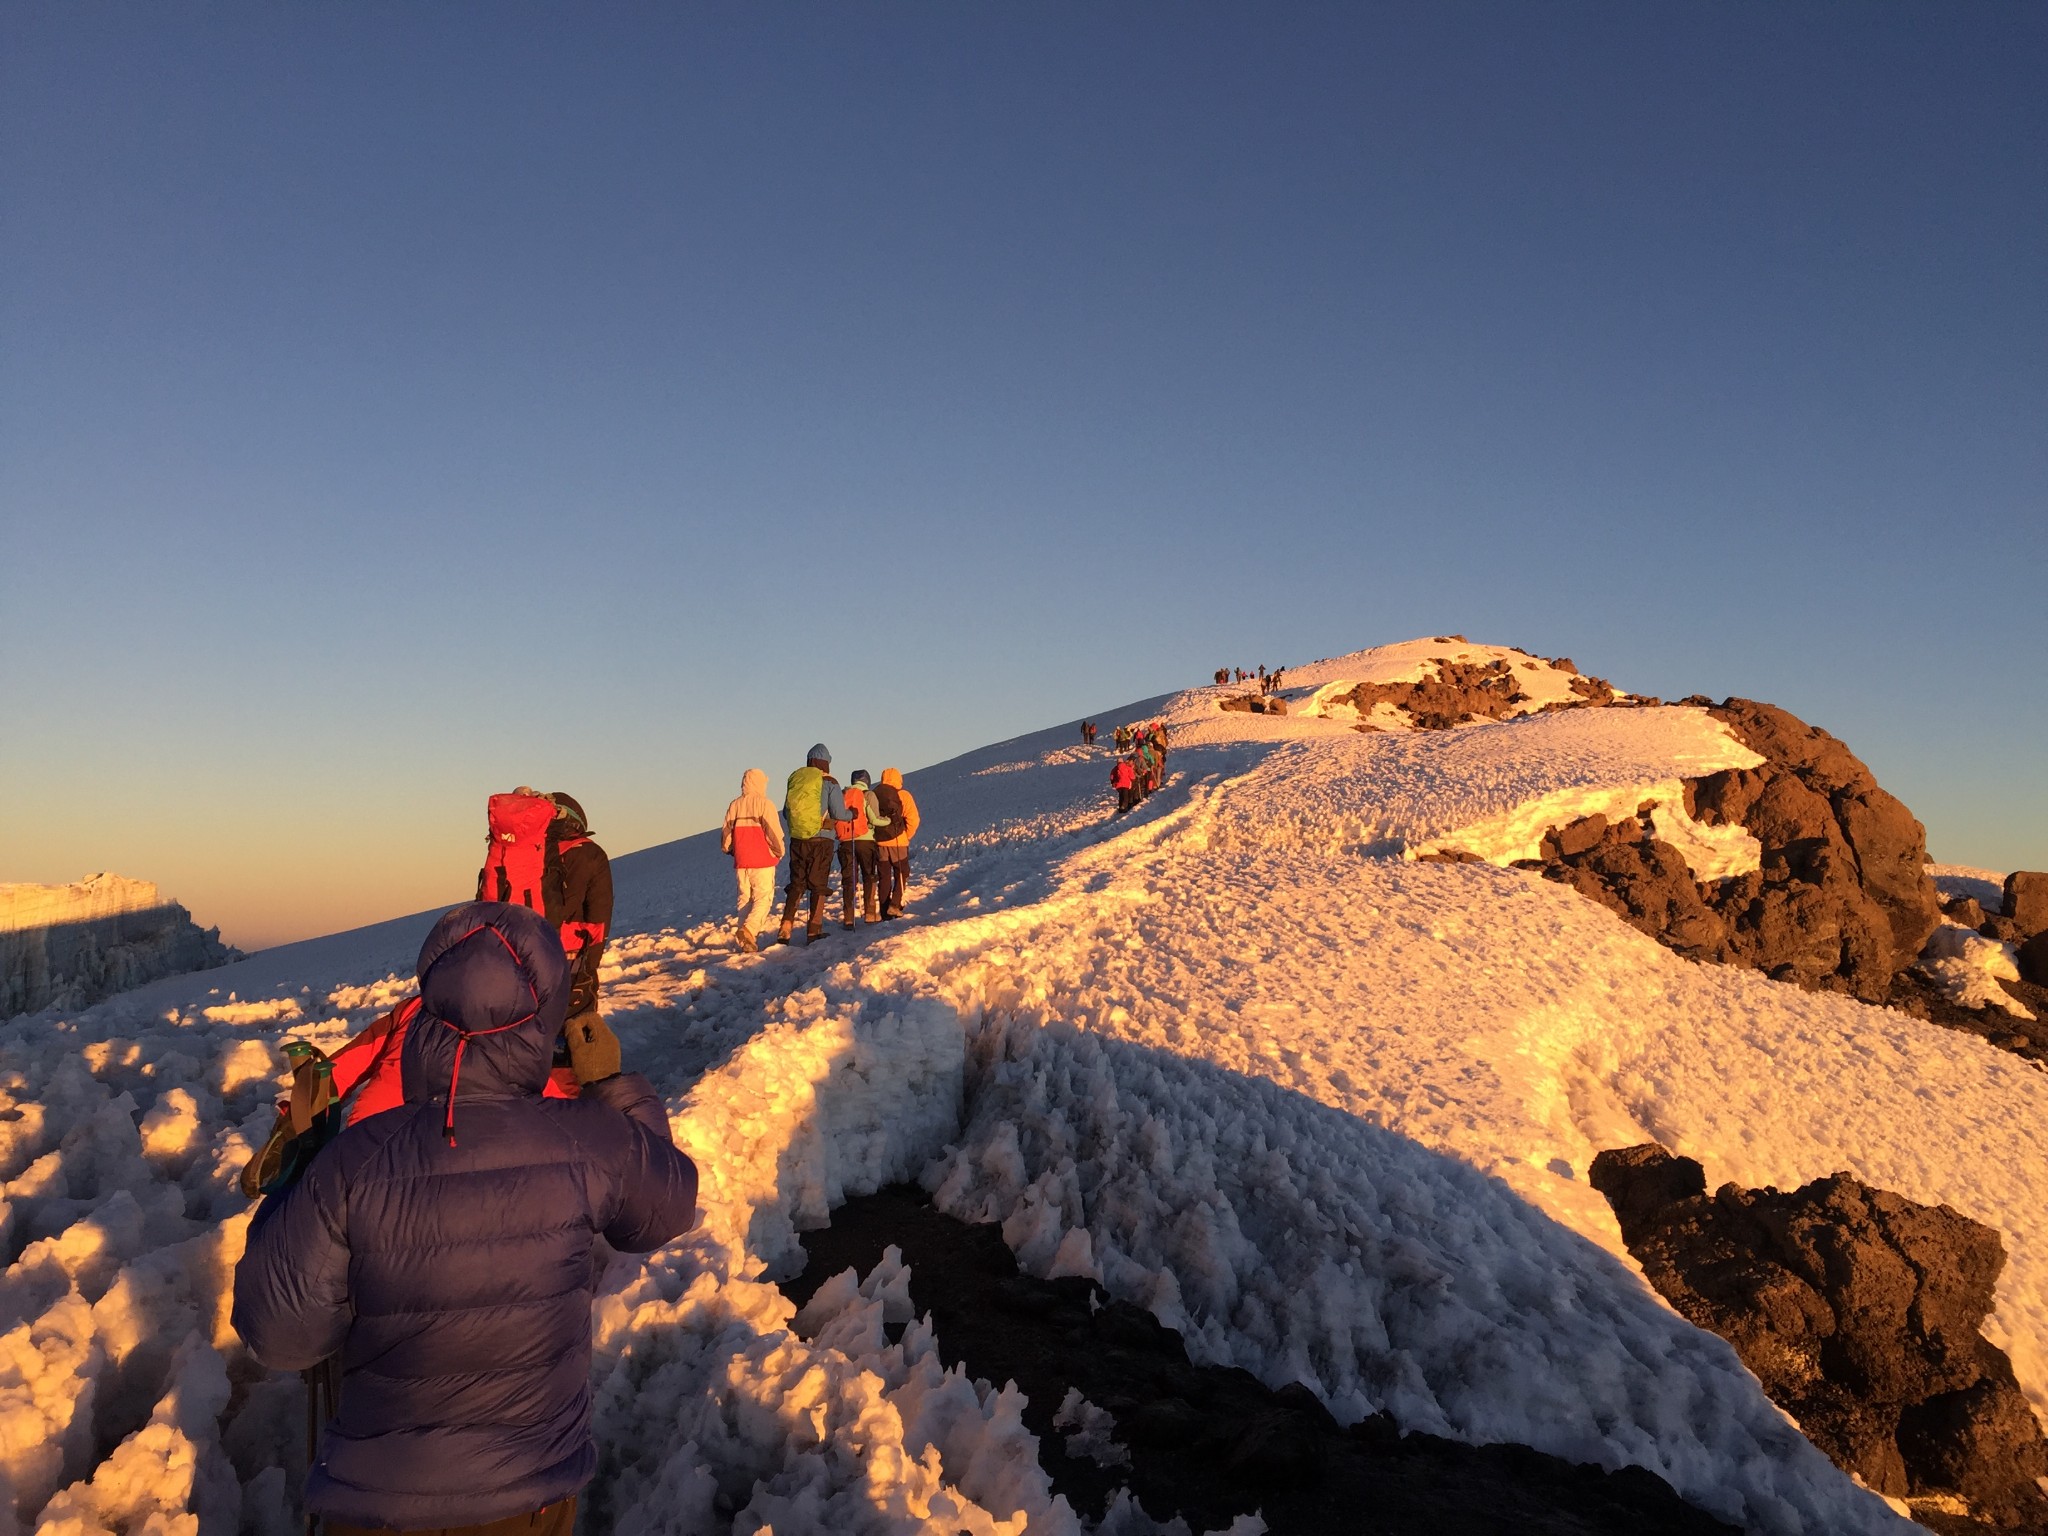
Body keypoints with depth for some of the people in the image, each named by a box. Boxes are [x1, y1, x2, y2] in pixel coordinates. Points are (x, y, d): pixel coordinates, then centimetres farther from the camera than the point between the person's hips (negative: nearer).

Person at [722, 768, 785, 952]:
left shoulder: (734, 806, 7)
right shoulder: (765, 804, -7)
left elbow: (726, 835, 10)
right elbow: (774, 833, -12)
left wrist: (731, 850, 28)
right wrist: (779, 853, 4)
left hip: (741, 862, 5)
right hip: (763, 861, -5)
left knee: (745, 899, 12)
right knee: (763, 898, -2)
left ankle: (744, 941, 7)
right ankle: (748, 931, -23)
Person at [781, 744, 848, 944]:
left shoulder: (794, 779, 8)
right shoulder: (828, 782, -5)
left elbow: (785, 812, 13)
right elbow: (840, 815, -9)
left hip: (797, 839, 4)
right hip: (821, 839, -4)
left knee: (796, 883, 11)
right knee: (818, 885, 5)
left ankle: (786, 927, 2)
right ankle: (814, 929, 3)